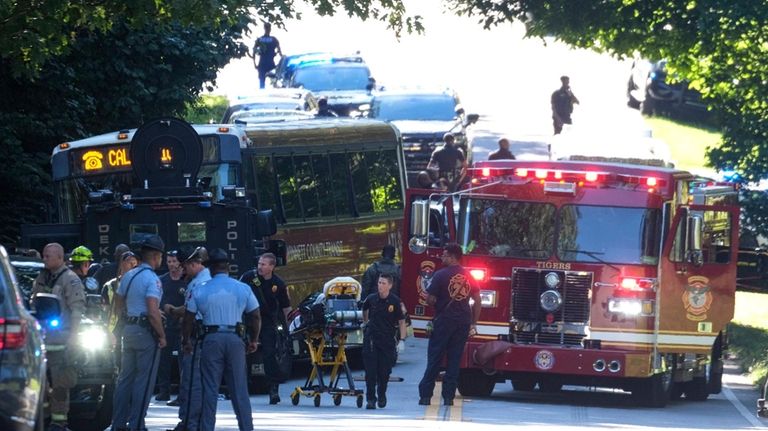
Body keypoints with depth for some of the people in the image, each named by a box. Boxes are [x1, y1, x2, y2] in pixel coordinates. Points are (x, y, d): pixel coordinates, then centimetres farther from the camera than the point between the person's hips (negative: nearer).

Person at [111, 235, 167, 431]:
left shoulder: (128, 276, 10)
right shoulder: (152, 279, -15)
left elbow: (118, 304, 19)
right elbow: (152, 312, -22)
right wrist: (162, 335, -12)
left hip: (129, 328, 8)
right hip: (146, 331, -8)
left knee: (125, 377, 13)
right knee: (144, 380, -3)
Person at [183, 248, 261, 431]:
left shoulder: (200, 291, 1)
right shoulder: (243, 289, 3)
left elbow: (188, 319, 4)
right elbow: (255, 316, 6)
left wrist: (187, 341, 17)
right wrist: (254, 340, 18)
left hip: (211, 339, -1)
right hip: (235, 339, 1)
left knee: (210, 388, 3)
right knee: (239, 388, 4)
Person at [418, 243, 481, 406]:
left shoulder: (441, 275, -10)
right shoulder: (468, 276, 6)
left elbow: (430, 299, -12)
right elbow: (477, 300, 10)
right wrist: (473, 323, 15)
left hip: (444, 320, -4)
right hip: (463, 322, 4)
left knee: (434, 359, 1)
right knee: (454, 360, 7)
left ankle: (425, 395, 1)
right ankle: (449, 396, 4)